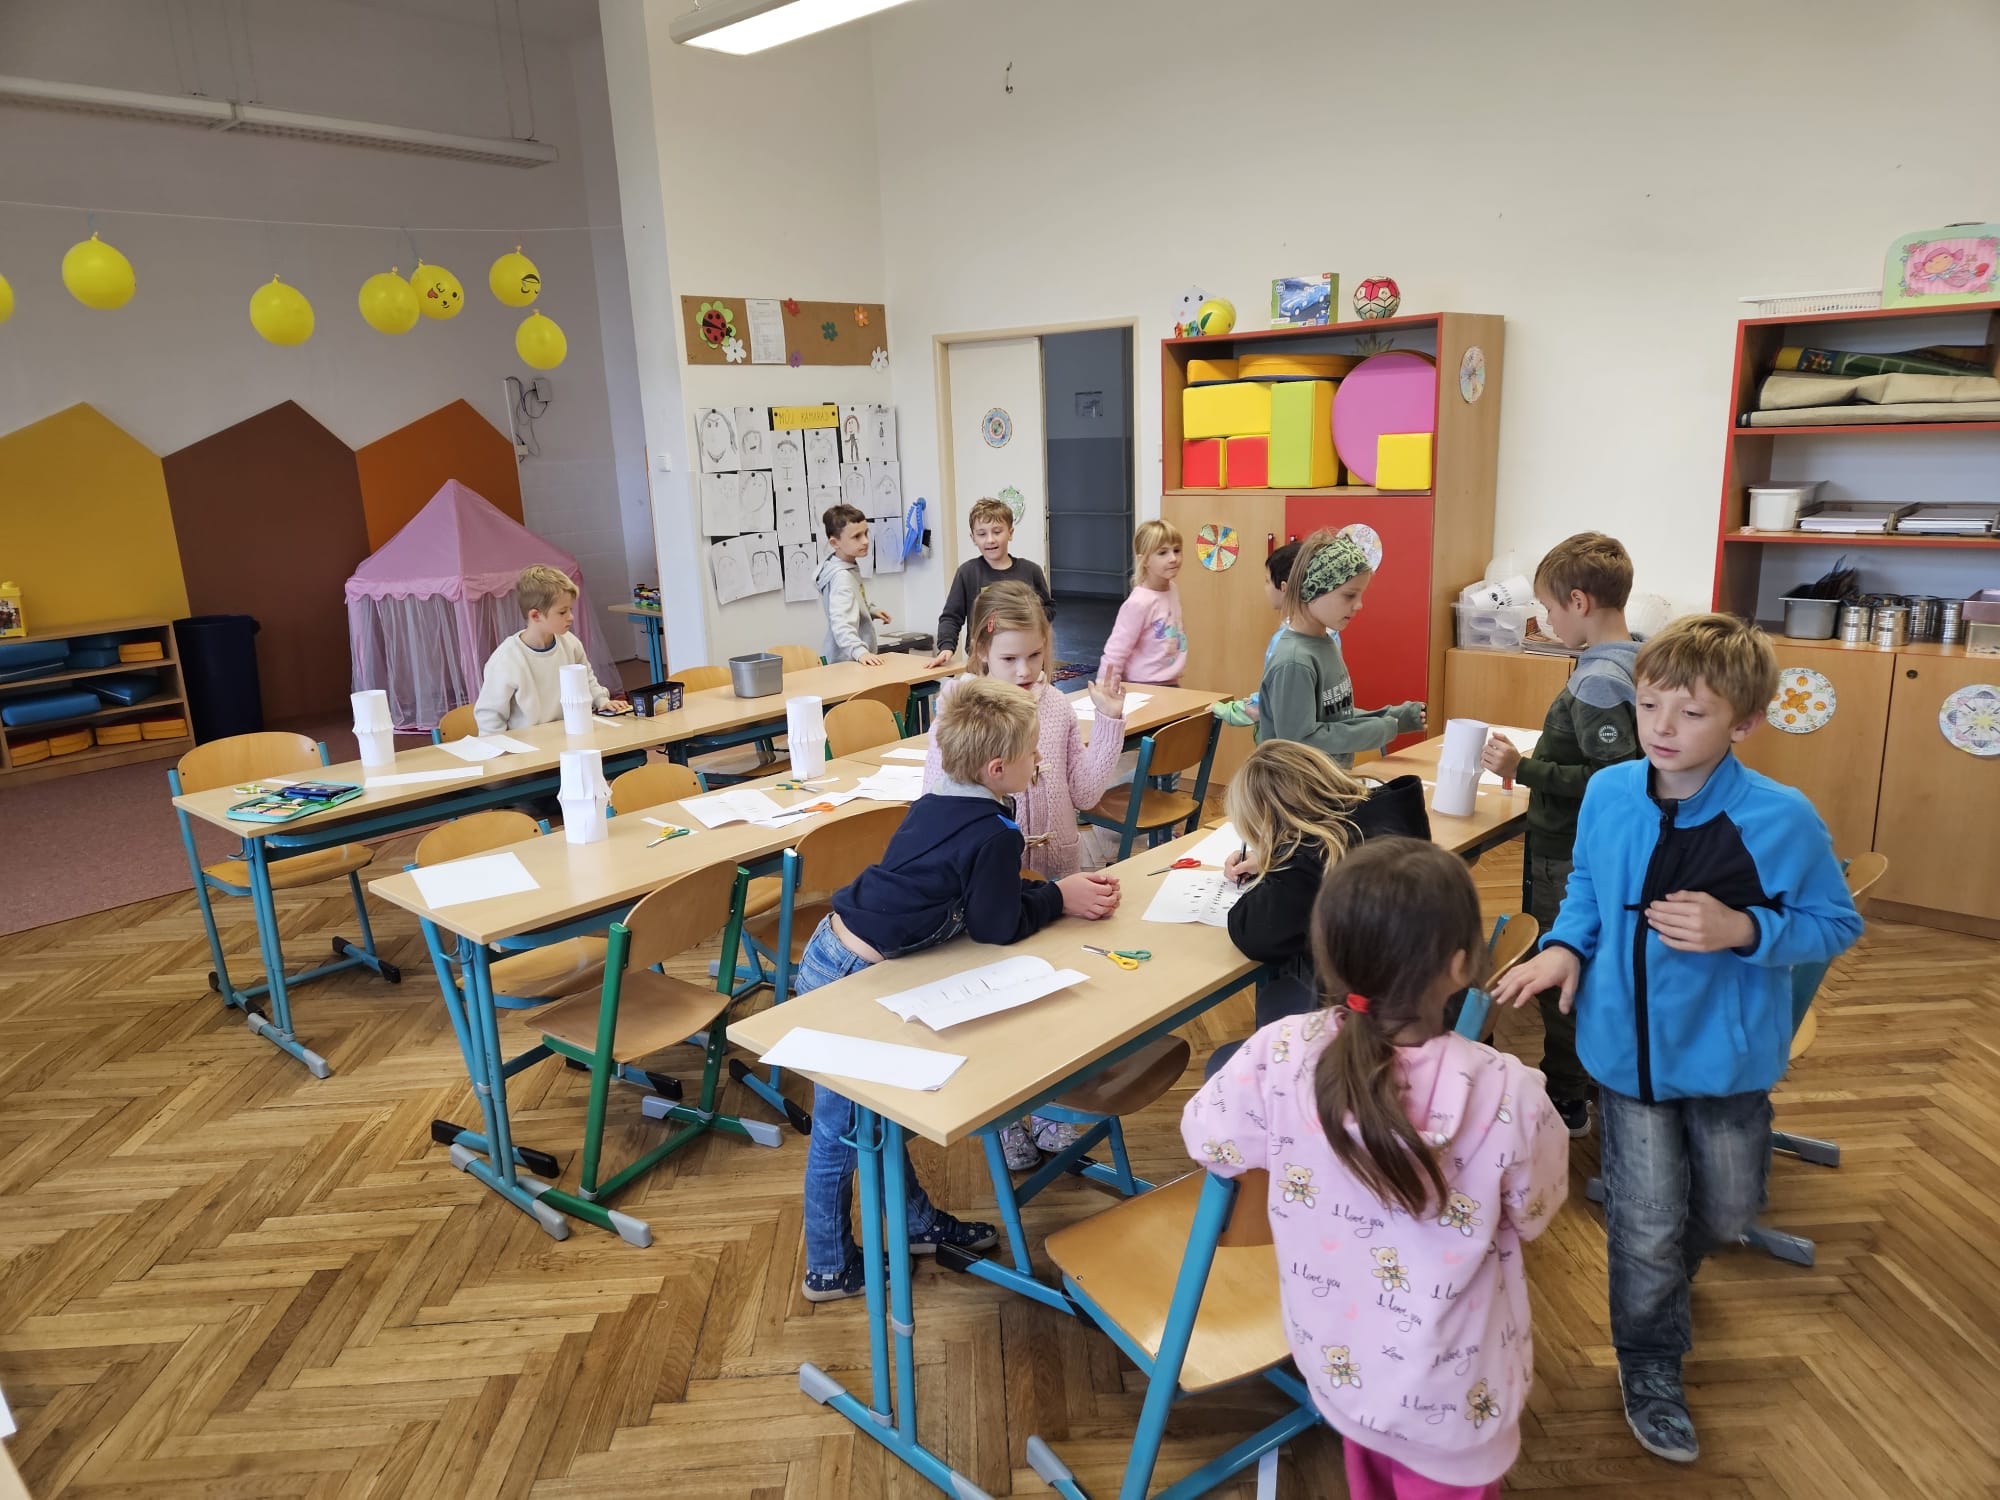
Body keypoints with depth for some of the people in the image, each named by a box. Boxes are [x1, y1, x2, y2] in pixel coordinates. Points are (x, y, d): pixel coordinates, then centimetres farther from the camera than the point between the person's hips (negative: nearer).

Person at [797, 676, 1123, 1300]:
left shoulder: (937, 804, 4)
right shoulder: (994, 833, -21)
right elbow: (996, 926, -14)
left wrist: (1056, 890, 5)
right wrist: (1059, 898, 0)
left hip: (831, 949, 9)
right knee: (841, 1134, 9)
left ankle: (916, 1222, 41)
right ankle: (830, 1268, 27)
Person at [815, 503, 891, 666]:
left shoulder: (851, 568, 8)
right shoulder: (841, 577, -22)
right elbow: (841, 623, -36)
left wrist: (871, 611, 13)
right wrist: (859, 651, -49)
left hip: (856, 659, 10)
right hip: (846, 662, -10)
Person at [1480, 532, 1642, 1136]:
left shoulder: (1597, 681, -25)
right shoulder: (1634, 661, 4)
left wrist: (1524, 768, -25)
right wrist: (1539, 760, 14)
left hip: (1567, 860, -9)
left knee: (1557, 974, 6)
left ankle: (1566, 1100, 21)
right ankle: (1595, 1074, 39)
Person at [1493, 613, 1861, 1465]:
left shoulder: (1781, 818, -19)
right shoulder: (1608, 795, -11)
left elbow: (1836, 924, -8)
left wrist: (1743, 930, -26)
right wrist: (1566, 944, -12)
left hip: (1728, 1051, 0)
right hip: (1630, 1044, 0)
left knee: (1727, 1214, 22)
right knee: (1646, 1225, 10)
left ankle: (1663, 1275, 57)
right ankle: (1648, 1363, 36)